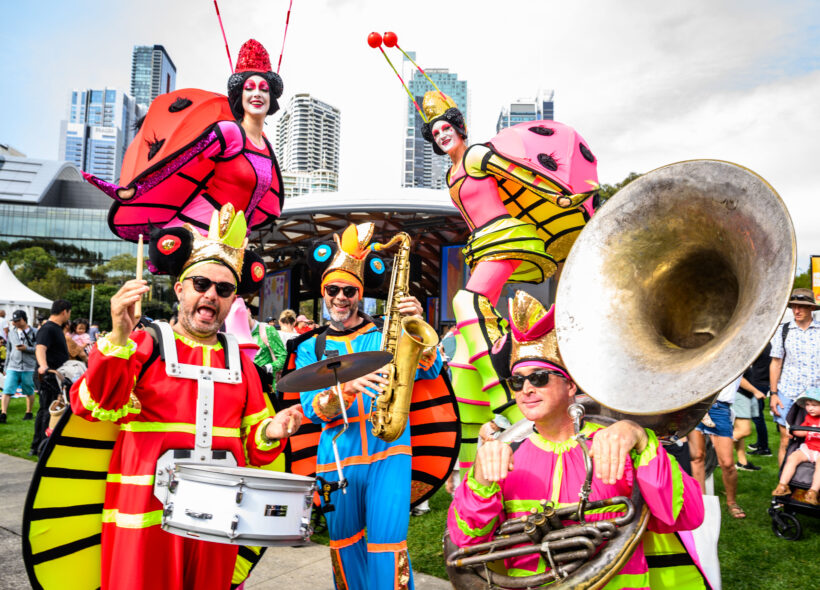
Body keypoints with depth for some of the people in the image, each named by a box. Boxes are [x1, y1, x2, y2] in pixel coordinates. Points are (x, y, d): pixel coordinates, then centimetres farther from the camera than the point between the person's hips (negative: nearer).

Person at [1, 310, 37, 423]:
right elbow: (9, 350, 18)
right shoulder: (12, 333, 11)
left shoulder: (34, 333, -2)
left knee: (29, 392, 8)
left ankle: (29, 413, 23)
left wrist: (26, 348, -19)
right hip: (12, 367, 3)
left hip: (28, 367, -3)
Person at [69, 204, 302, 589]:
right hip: (146, 513, -3)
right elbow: (95, 406, -16)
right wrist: (118, 338, -28)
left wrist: (270, 432, -8)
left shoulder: (240, 361, 10)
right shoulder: (145, 345, -1)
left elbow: (252, 446, 14)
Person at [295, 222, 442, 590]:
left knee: (388, 546, -6)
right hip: (337, 457, 2)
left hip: (388, 451, -2)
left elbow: (431, 371, -7)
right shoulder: (311, 348, 8)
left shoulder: (384, 333, 6)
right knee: (345, 546, 15)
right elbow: (312, 408, -5)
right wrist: (345, 388, -26)